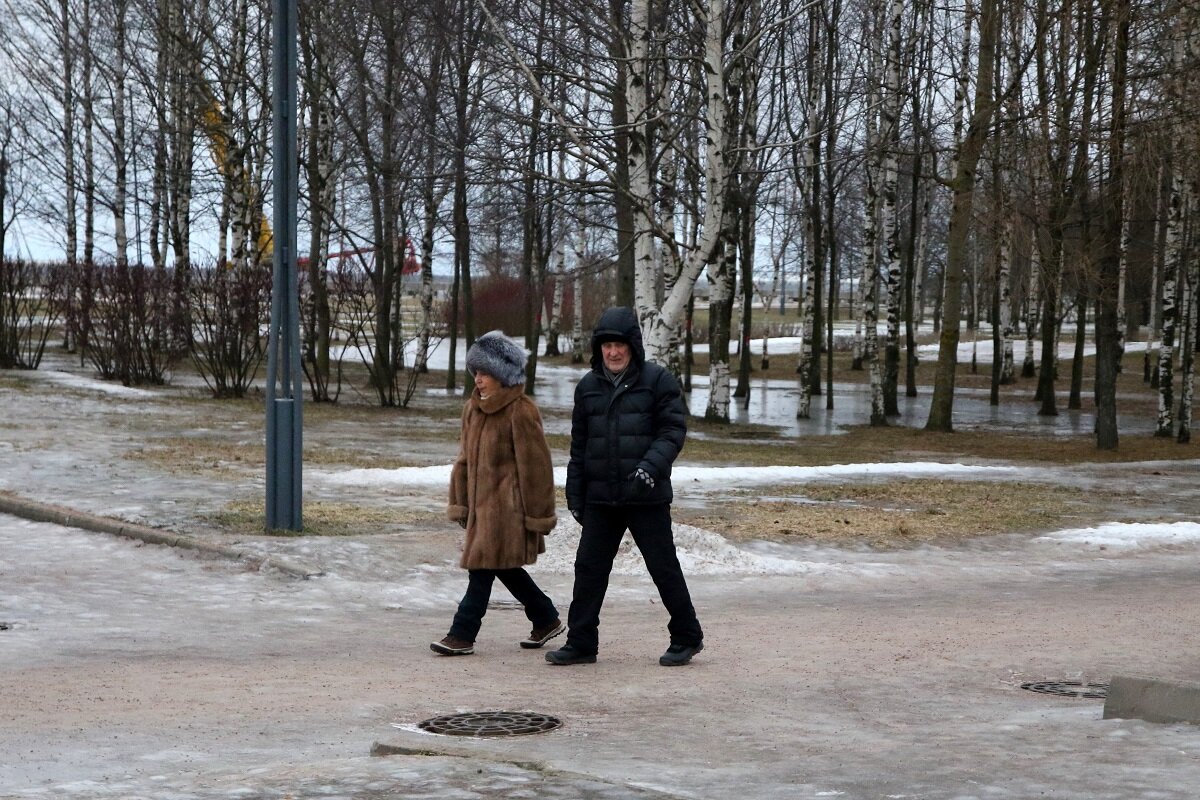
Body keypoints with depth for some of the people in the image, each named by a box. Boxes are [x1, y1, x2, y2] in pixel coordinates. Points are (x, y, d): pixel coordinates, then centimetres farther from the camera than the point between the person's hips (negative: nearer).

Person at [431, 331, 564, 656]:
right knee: (504, 567, 14)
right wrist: (460, 503, 13)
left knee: (483, 565, -8)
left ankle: (462, 635, -3)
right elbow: (465, 459, 17)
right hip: (481, 502, 8)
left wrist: (537, 515, -10)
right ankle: (546, 619, 29)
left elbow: (535, 466, -12)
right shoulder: (473, 409, 11)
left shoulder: (521, 412, -14)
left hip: (508, 505, -8)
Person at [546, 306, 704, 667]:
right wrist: (574, 495, 13)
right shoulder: (588, 387, 10)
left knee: (664, 568, 2)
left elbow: (674, 429, -8)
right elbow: (579, 445, 15)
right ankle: (580, 643, 11)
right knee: (589, 568, 4)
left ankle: (687, 638, 16)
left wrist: (652, 464, -24)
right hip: (600, 498, 5)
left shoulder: (658, 380, -4)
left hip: (647, 498, -4)